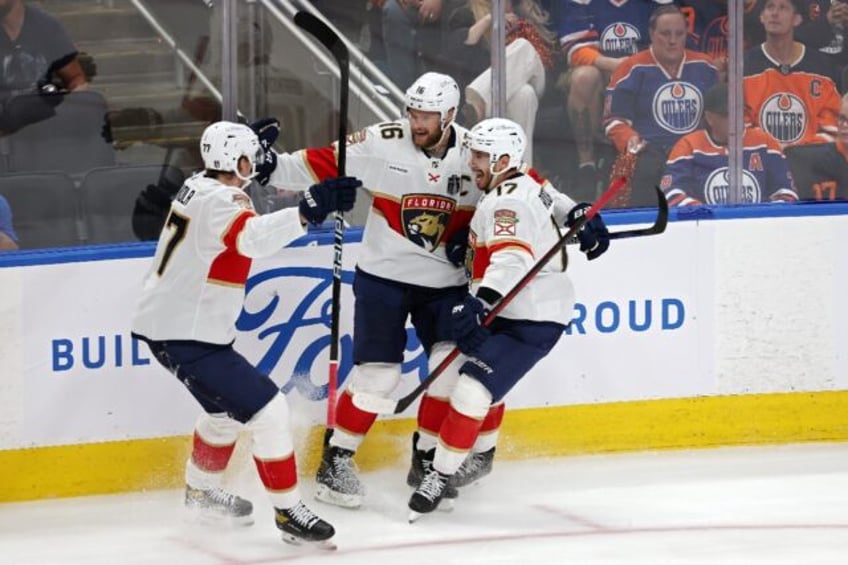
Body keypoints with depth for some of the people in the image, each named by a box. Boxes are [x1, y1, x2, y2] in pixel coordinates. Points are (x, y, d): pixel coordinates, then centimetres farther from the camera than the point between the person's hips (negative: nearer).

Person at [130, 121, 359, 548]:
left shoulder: (199, 187, 10)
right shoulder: (219, 203, -20)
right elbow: (252, 237, -43)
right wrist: (309, 211, -52)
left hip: (167, 322, 11)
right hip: (186, 337, -11)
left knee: (227, 409, 28)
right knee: (267, 411, -11)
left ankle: (202, 491, 47)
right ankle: (288, 512, -6)